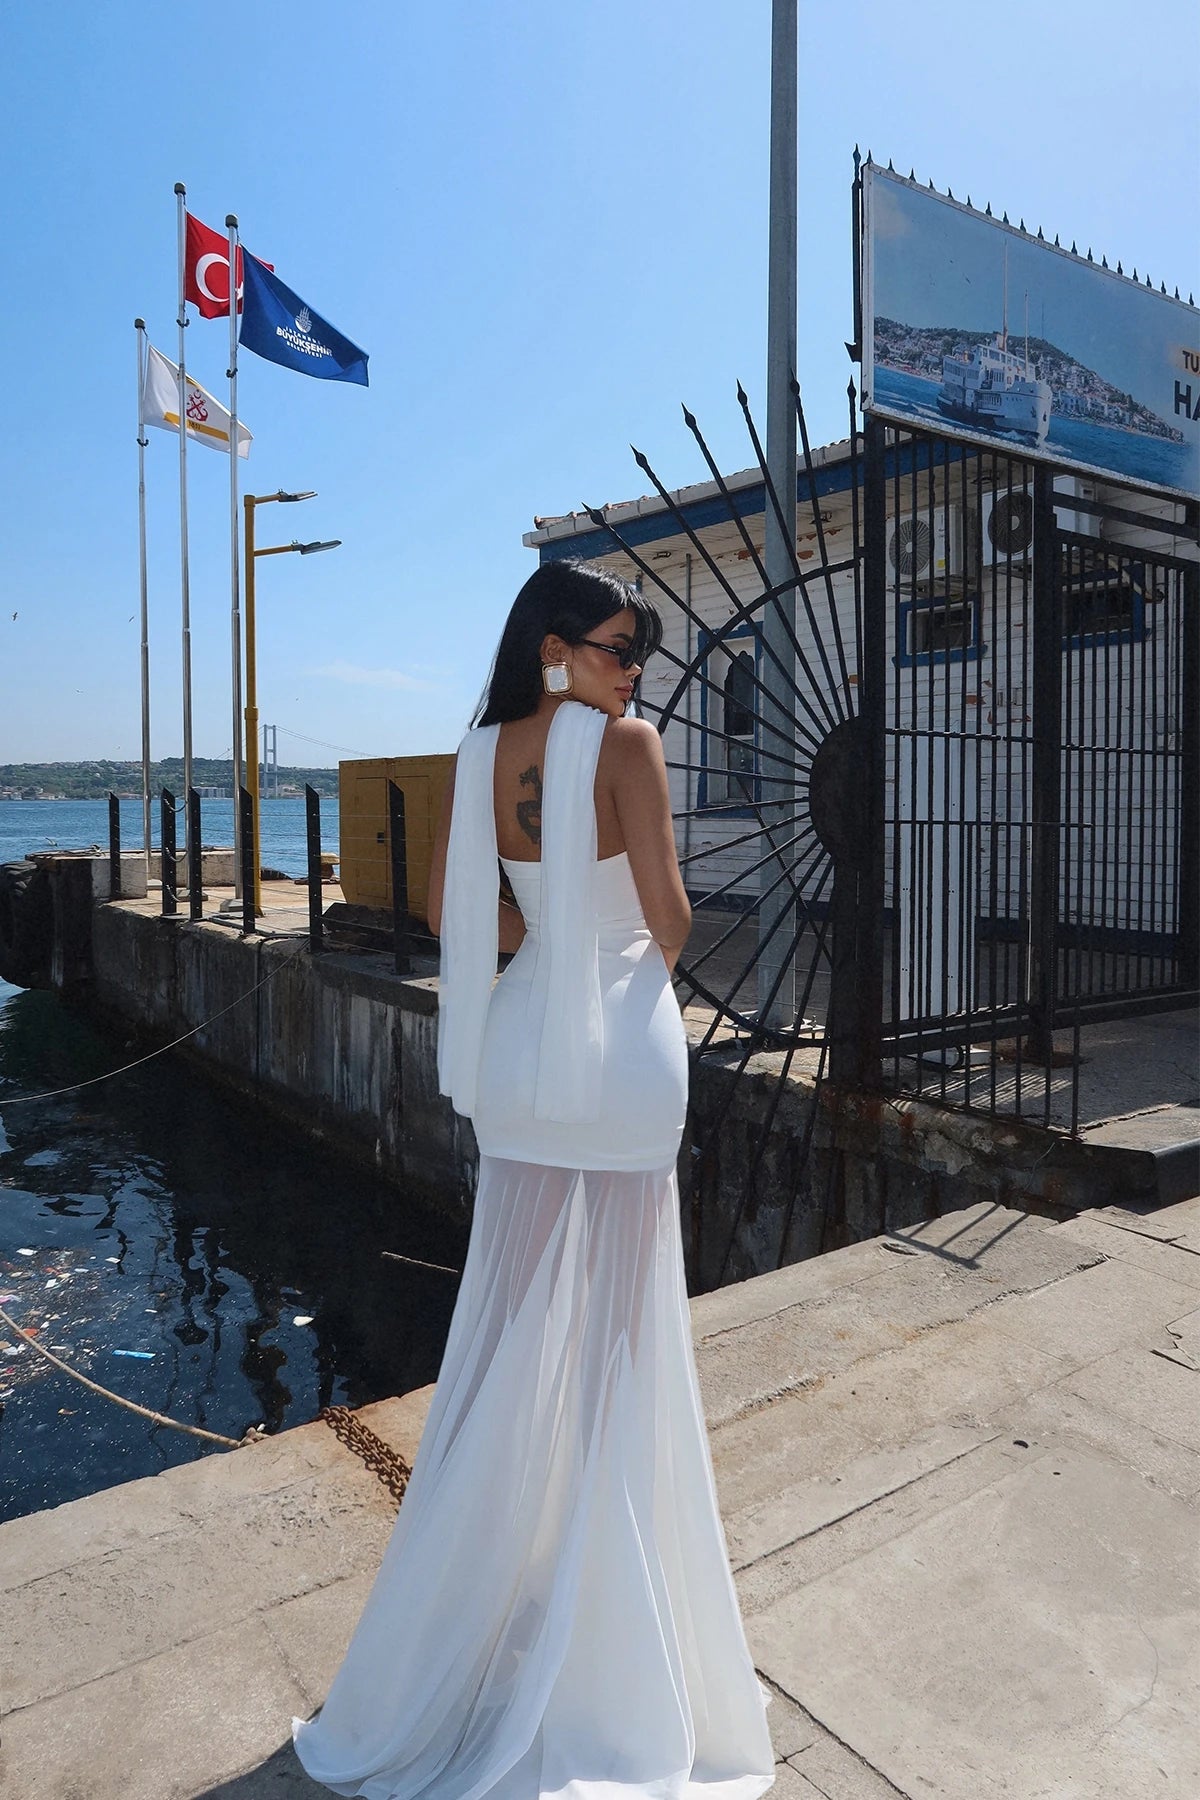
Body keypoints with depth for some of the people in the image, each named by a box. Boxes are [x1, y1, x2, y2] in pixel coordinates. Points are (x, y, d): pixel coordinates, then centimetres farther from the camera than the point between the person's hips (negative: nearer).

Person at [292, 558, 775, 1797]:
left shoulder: (481, 753, 4)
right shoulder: (624, 741, -13)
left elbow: (450, 910, 7)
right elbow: (669, 916, -15)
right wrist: (647, 953, 7)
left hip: (522, 1047, 5)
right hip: (622, 1051, -5)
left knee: (517, 1316, 17)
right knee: (611, 1327, 9)